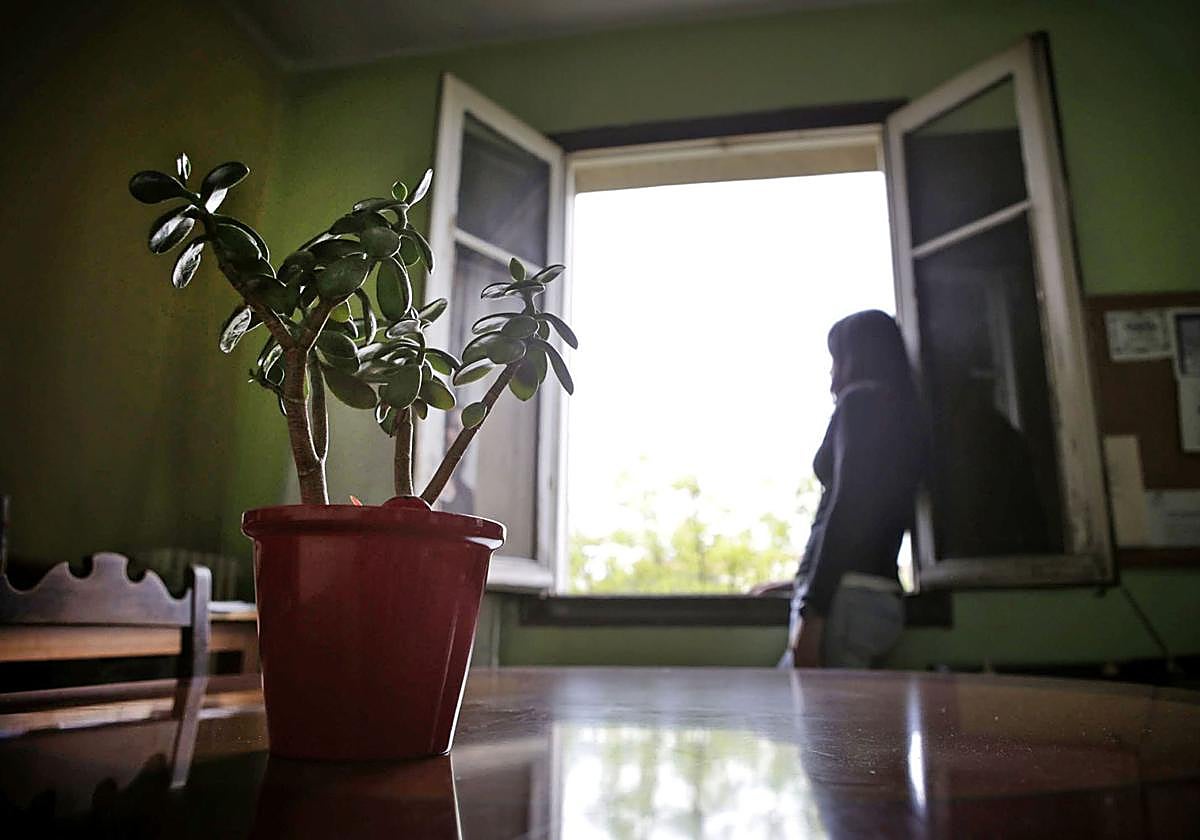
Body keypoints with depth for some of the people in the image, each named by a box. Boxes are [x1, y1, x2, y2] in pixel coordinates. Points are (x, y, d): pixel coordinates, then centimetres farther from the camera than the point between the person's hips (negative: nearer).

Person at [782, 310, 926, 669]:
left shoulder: (860, 400, -2)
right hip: (882, 598, 8)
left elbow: (845, 508, -14)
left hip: (847, 597, -8)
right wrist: (800, 583, 34)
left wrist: (812, 611, -17)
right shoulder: (904, 413, 24)